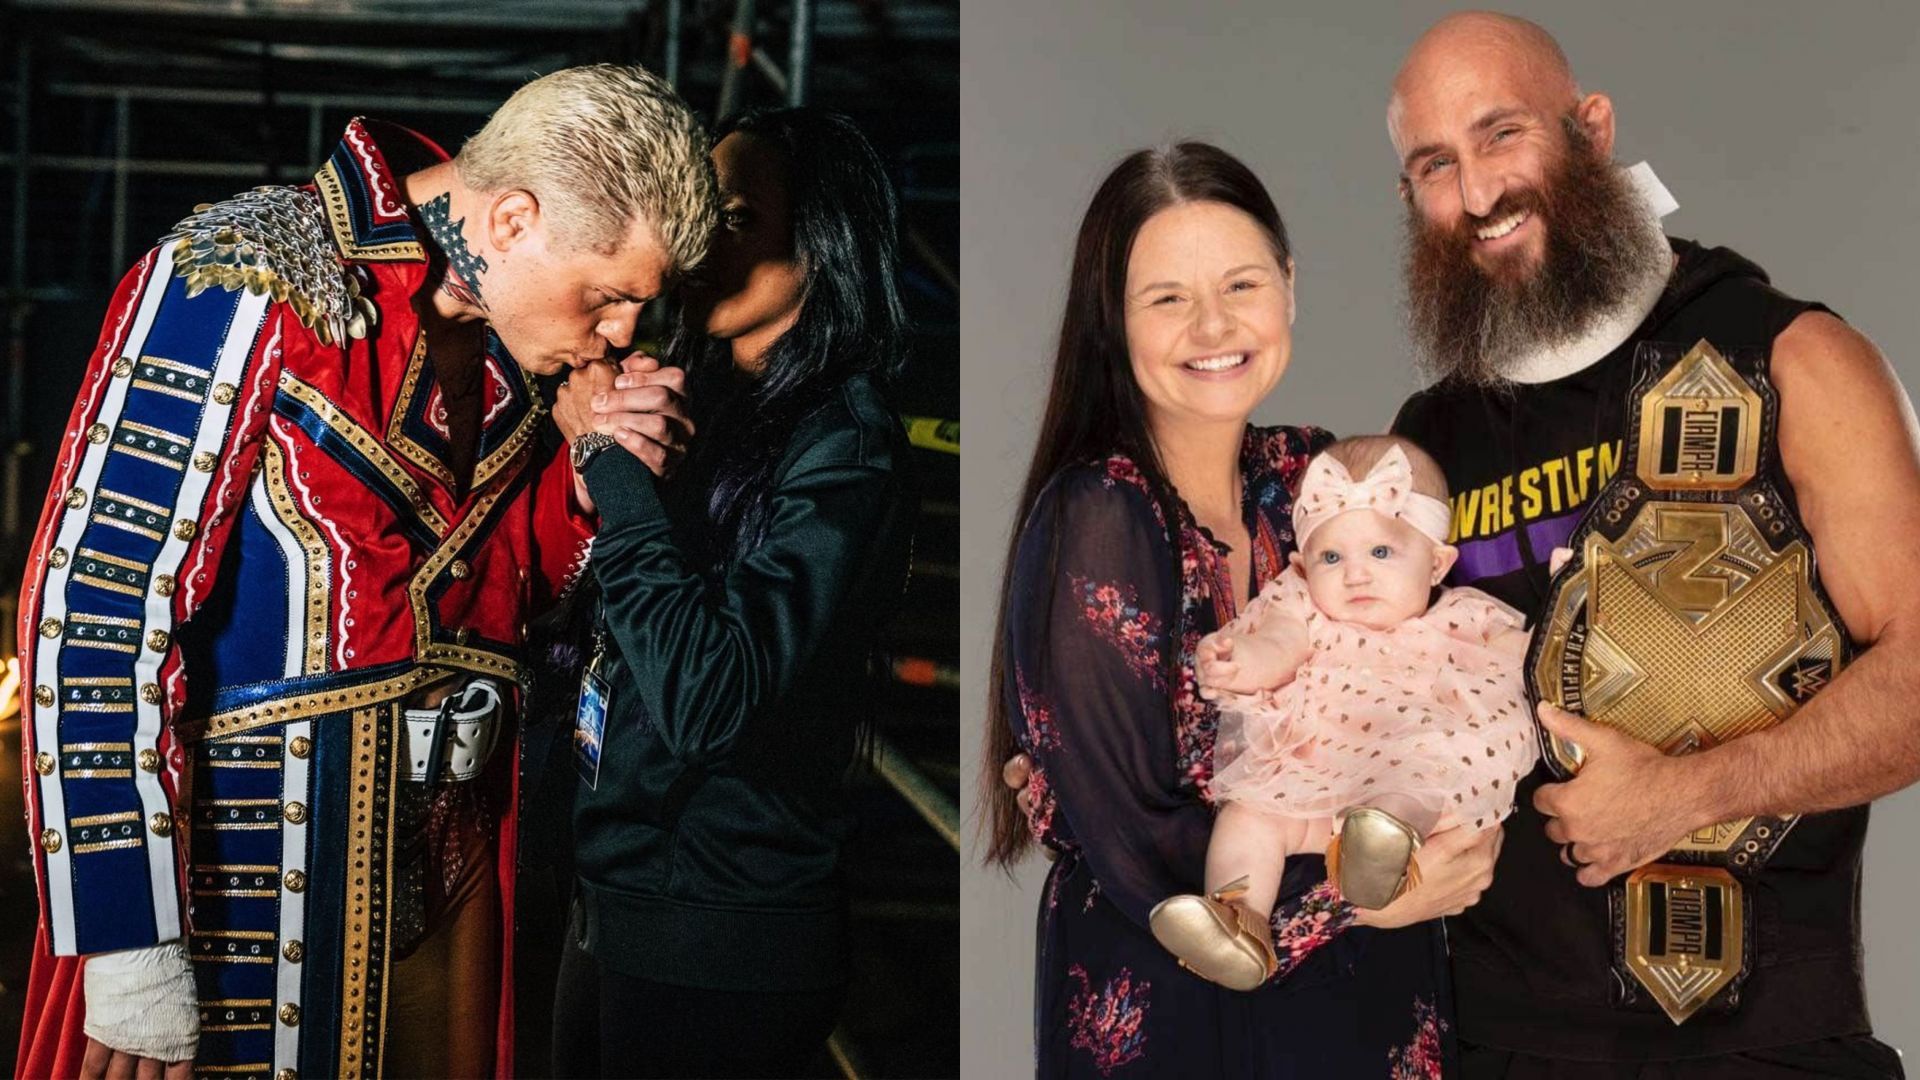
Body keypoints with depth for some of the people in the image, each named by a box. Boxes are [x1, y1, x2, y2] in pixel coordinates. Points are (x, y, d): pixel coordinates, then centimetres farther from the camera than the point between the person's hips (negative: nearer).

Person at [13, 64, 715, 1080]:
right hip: (243, 902, -6)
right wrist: (133, 959, -19)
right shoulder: (242, 283, -15)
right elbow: (92, 613, -19)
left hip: (446, 889, 7)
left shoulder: (515, 352, 5)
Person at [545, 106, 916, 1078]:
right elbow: (592, 641, 7)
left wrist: (622, 476, -22)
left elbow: (706, 702, -27)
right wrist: (593, 475, -10)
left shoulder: (843, 450, -17)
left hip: (723, 938, -7)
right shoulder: (708, 404, 5)